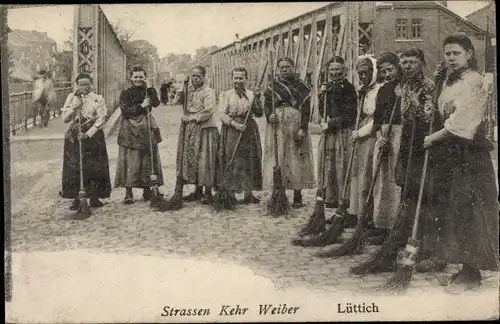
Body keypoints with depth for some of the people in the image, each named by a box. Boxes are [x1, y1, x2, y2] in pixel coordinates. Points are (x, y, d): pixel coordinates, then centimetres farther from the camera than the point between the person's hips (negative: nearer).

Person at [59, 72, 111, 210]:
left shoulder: (98, 99, 1)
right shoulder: (71, 98, 8)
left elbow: (101, 119, -7)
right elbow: (65, 118, 4)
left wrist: (88, 134, -15)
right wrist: (75, 106, -11)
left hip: (93, 136, -1)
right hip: (74, 136, 1)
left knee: (94, 167, 0)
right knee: (73, 168, -1)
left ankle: (94, 197, 10)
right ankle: (76, 199, 5)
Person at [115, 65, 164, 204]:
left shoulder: (148, 91, 11)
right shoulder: (126, 93, 1)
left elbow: (156, 103, -6)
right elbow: (125, 111, -10)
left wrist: (149, 88, -11)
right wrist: (141, 106, -15)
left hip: (147, 129, 3)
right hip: (130, 130, -3)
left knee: (148, 159, 4)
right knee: (130, 161, -6)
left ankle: (147, 190, 14)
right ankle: (128, 193, -1)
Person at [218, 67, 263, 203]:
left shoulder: (251, 95, 11)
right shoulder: (226, 95, 5)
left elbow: (259, 113, 2)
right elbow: (222, 114, -3)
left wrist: (257, 98, -9)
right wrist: (235, 124, -16)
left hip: (249, 131, 2)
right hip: (231, 130, -2)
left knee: (250, 162, 3)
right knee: (232, 162, -4)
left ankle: (248, 194, 11)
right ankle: (230, 194, 2)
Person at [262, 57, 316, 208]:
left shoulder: (301, 86, 6)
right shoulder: (273, 86, 11)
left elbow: (306, 109, 0)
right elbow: (267, 104, 7)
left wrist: (303, 129, -10)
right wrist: (269, 115, -15)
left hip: (296, 127, -1)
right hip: (277, 126, 1)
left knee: (297, 159, -1)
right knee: (278, 158, -3)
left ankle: (297, 196, 6)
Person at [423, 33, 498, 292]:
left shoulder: (472, 80, -11)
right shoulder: (447, 82, 15)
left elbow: (460, 121, -18)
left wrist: (433, 138, -11)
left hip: (469, 154, -8)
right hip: (449, 153, 8)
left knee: (467, 210, -5)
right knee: (452, 210, 9)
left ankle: (472, 273, 3)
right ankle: (464, 267, 18)